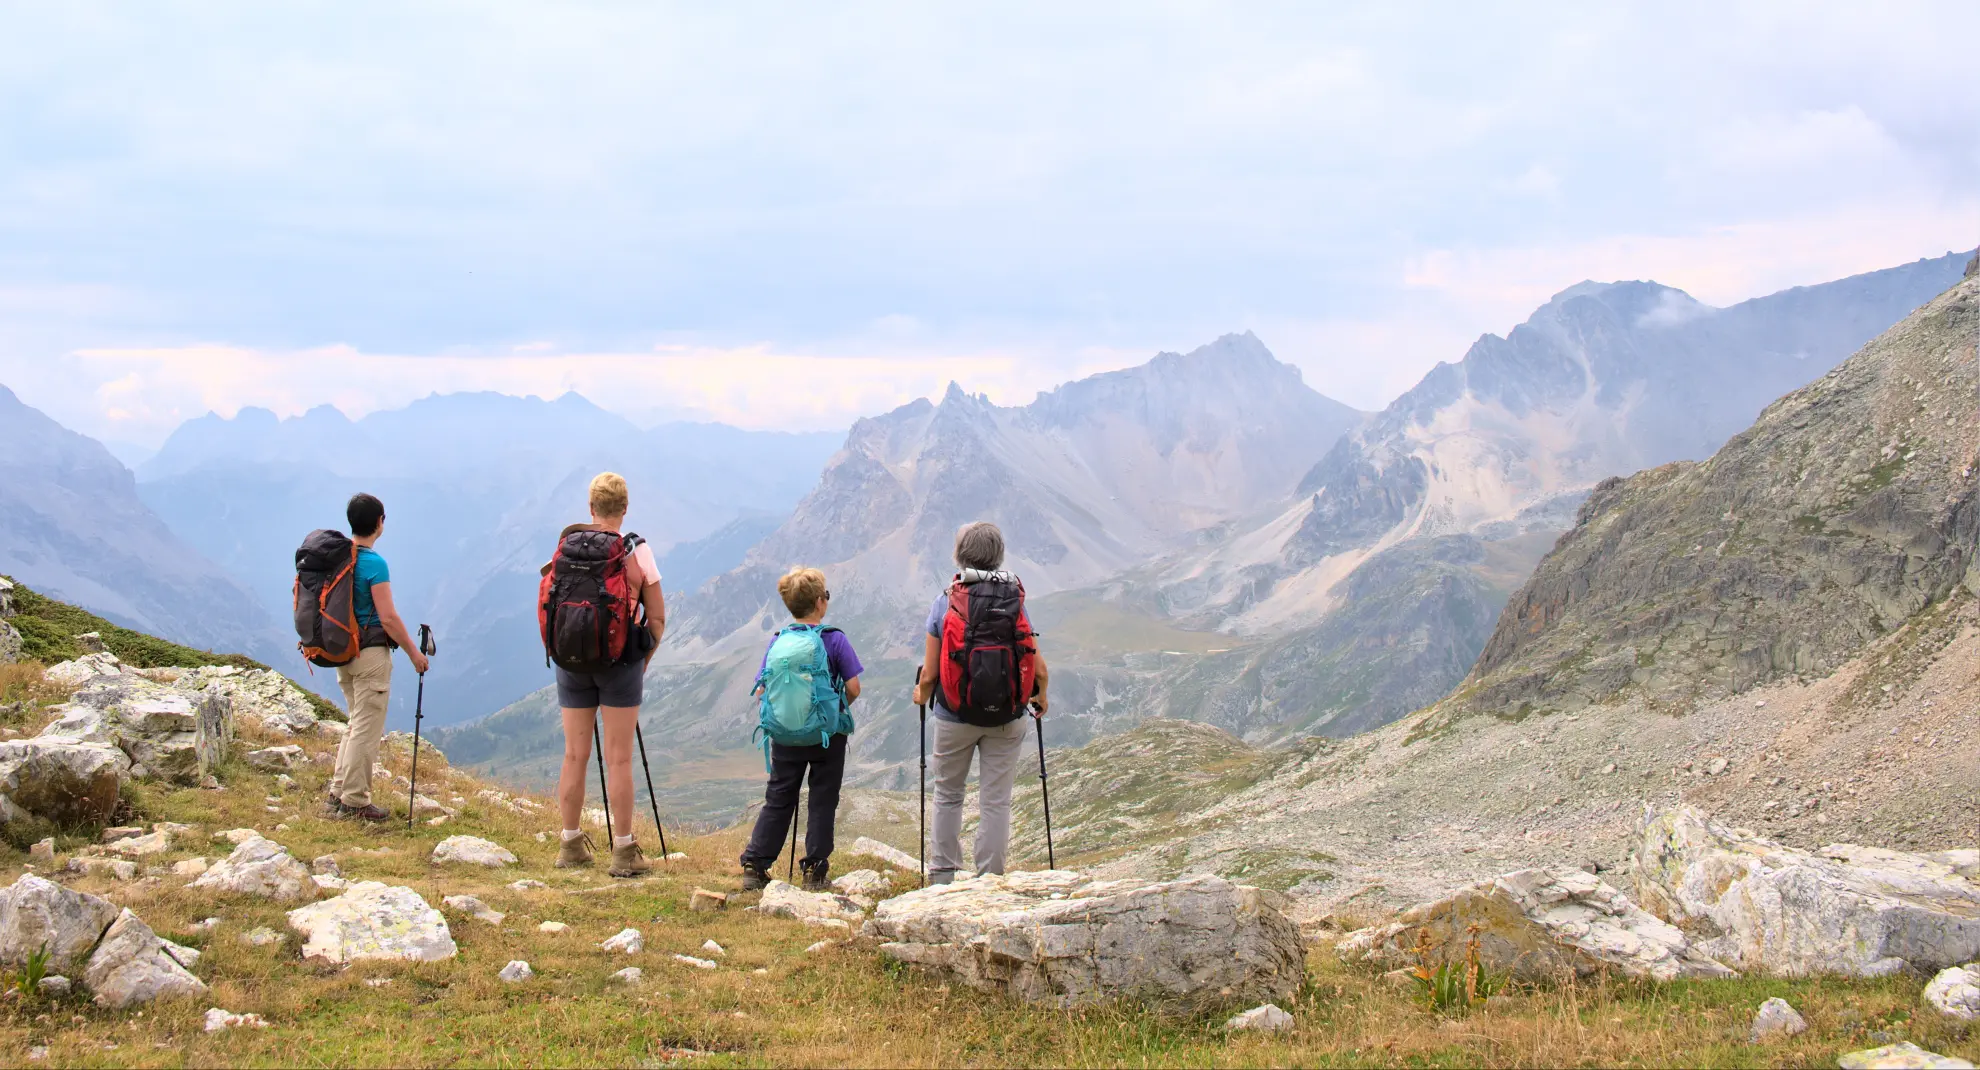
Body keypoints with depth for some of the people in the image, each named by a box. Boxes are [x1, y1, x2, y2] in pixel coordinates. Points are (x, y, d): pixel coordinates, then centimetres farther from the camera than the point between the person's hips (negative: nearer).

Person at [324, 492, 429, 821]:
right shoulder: (374, 564, -17)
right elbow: (388, 618, -18)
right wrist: (413, 652, -8)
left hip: (342, 650, 8)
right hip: (370, 652, -8)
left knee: (357, 723, 19)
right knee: (367, 729, -1)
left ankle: (338, 793, 21)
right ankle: (355, 801, 3)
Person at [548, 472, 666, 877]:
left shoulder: (566, 546, 1)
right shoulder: (636, 551, -6)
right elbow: (657, 617, -4)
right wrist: (643, 661, 8)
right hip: (620, 661, -3)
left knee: (574, 755, 10)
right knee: (618, 759, 0)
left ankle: (571, 846, 17)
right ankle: (624, 852, 3)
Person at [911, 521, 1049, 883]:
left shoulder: (945, 602, -8)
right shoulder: (1016, 600, -5)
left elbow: (929, 674, -7)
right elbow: (1038, 669, -5)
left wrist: (922, 696, 15)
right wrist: (1041, 698, 15)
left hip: (954, 715, 0)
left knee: (947, 795, 16)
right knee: (996, 800, 6)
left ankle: (942, 876, 21)